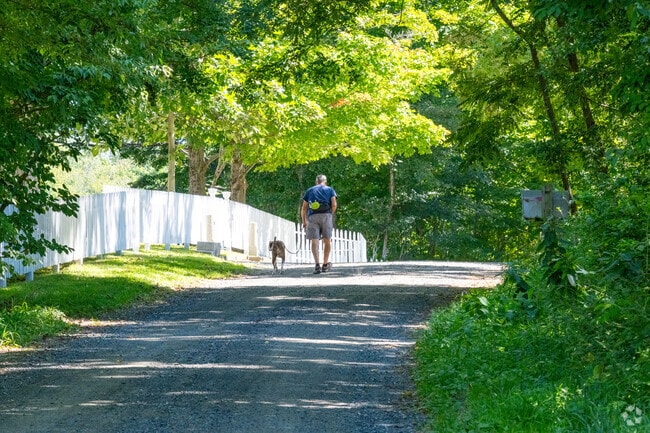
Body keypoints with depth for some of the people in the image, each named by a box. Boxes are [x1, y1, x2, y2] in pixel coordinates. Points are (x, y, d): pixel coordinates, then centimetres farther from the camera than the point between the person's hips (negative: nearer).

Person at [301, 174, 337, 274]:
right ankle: (325, 264, 15)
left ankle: (317, 264, -19)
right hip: (326, 215, -1)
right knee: (327, 240, 11)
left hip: (312, 217, 1)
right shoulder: (329, 189, 16)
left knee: (314, 241, -4)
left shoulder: (309, 191, 21)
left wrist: (304, 221, 22)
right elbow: (334, 204, 2)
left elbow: (304, 208, 15)